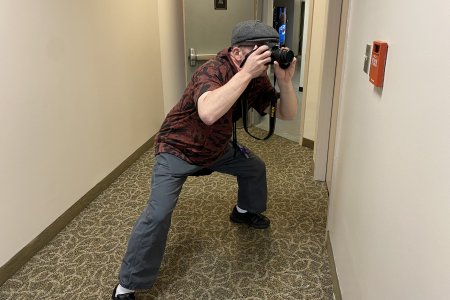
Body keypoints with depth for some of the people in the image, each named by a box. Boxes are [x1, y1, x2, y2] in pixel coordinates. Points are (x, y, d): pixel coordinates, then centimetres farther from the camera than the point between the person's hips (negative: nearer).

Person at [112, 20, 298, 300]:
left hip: (218, 147, 8)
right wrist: (246, 73, -49)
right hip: (178, 148, -7)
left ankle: (244, 211, 48)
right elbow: (208, 114, -53)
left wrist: (285, 80, -26)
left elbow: (288, 113, -8)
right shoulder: (213, 70, -33)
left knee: (255, 167, 17)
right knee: (158, 213, -20)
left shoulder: (257, 79, -10)